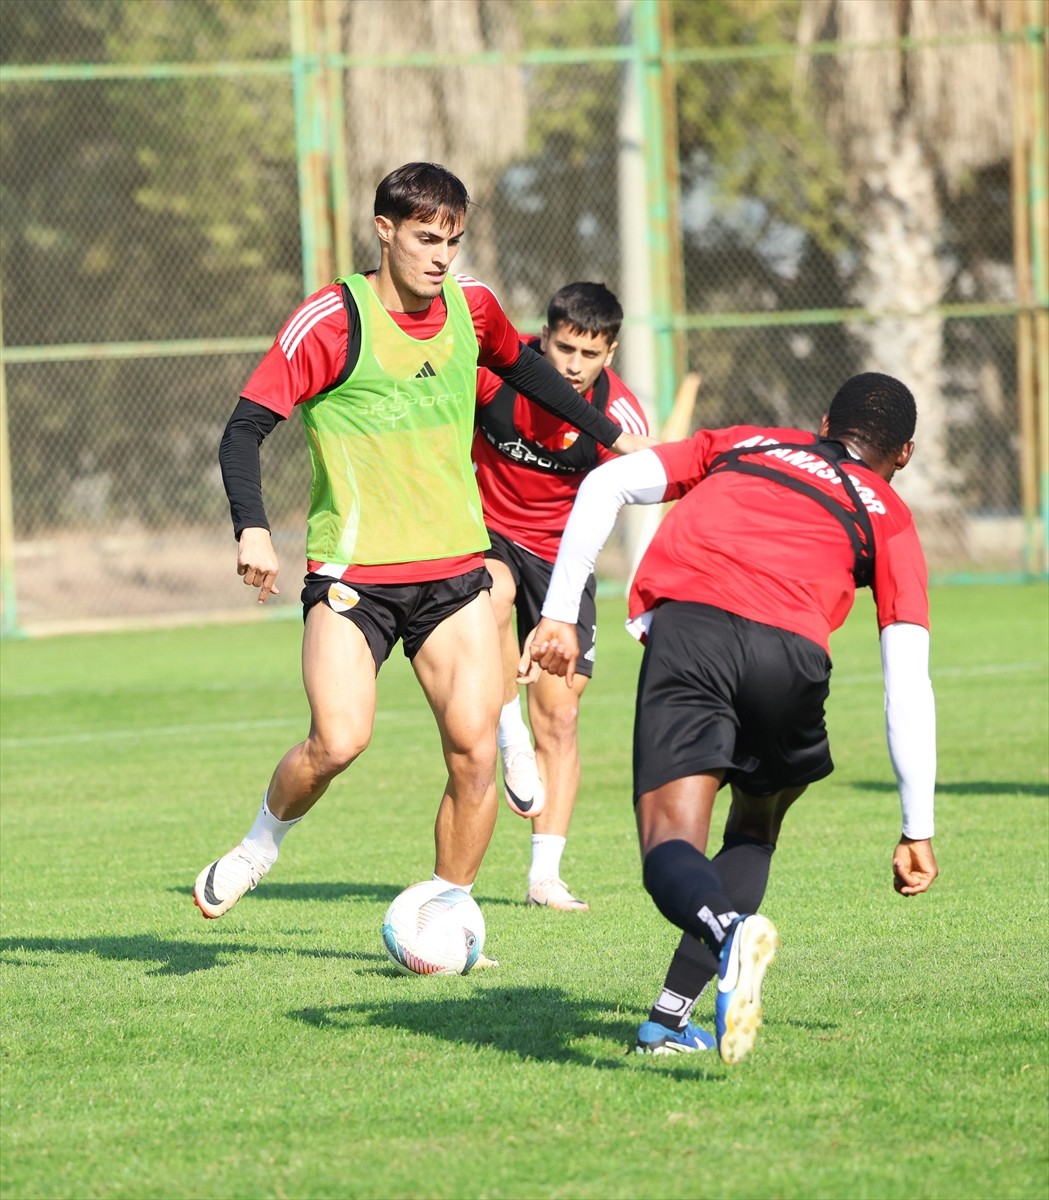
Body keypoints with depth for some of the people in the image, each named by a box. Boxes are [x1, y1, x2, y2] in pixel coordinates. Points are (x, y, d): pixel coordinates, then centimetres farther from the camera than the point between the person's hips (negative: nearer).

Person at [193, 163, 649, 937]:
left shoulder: (470, 306, 6)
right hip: (352, 573, -4)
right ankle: (263, 843, 10)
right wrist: (252, 529, -27)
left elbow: (521, 366, 29)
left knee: (475, 748, -9)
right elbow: (245, 427, -12)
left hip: (454, 569, 4)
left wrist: (609, 433, 33)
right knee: (339, 742, -20)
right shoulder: (332, 321, -10)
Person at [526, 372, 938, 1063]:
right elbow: (908, 682, 19)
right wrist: (918, 830, 21)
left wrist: (560, 615, 14)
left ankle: (729, 929, -41)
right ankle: (673, 1016, 11)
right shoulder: (888, 517, 27)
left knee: (672, 844, -6)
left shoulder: (739, 443, 34)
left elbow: (607, 484, 18)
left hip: (685, 624, 0)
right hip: (791, 648, 0)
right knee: (756, 828, 24)